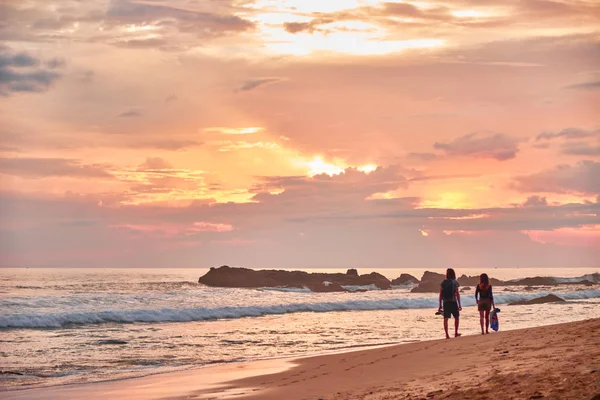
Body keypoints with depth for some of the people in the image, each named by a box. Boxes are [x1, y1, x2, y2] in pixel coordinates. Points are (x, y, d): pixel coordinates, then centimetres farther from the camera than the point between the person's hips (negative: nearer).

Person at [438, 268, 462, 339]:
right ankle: (456, 333, 15)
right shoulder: (455, 282, -3)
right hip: (453, 302, -2)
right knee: (456, 317, 15)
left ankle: (447, 335, -2)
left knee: (446, 318, 2)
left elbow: (440, 294, 3)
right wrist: (459, 304, -3)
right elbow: (457, 294, -6)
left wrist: (440, 305, 9)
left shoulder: (443, 282, 4)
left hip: (445, 302, 2)